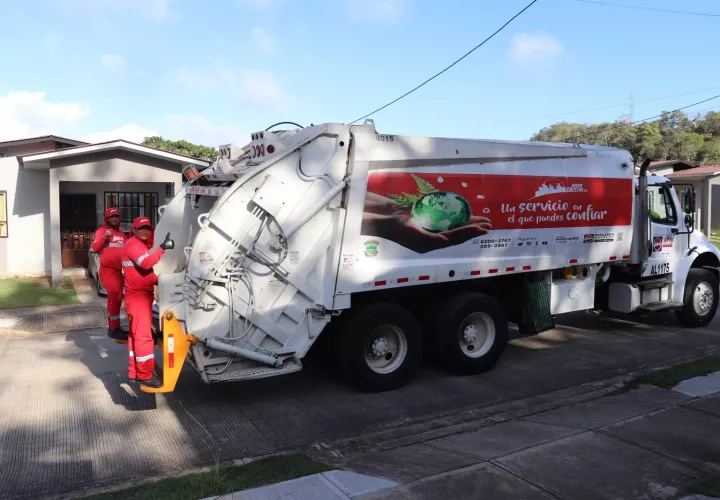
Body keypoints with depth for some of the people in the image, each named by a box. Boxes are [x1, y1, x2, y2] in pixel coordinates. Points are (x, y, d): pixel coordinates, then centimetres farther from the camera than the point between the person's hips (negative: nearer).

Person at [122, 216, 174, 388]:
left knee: (136, 335, 13)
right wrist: (162, 248, -34)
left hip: (143, 295, 11)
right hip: (137, 297, -11)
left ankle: (135, 372, 21)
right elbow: (146, 263, -30)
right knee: (143, 335, -10)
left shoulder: (142, 245, 21)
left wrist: (159, 281, 11)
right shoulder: (132, 245, -12)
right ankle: (145, 375, -7)